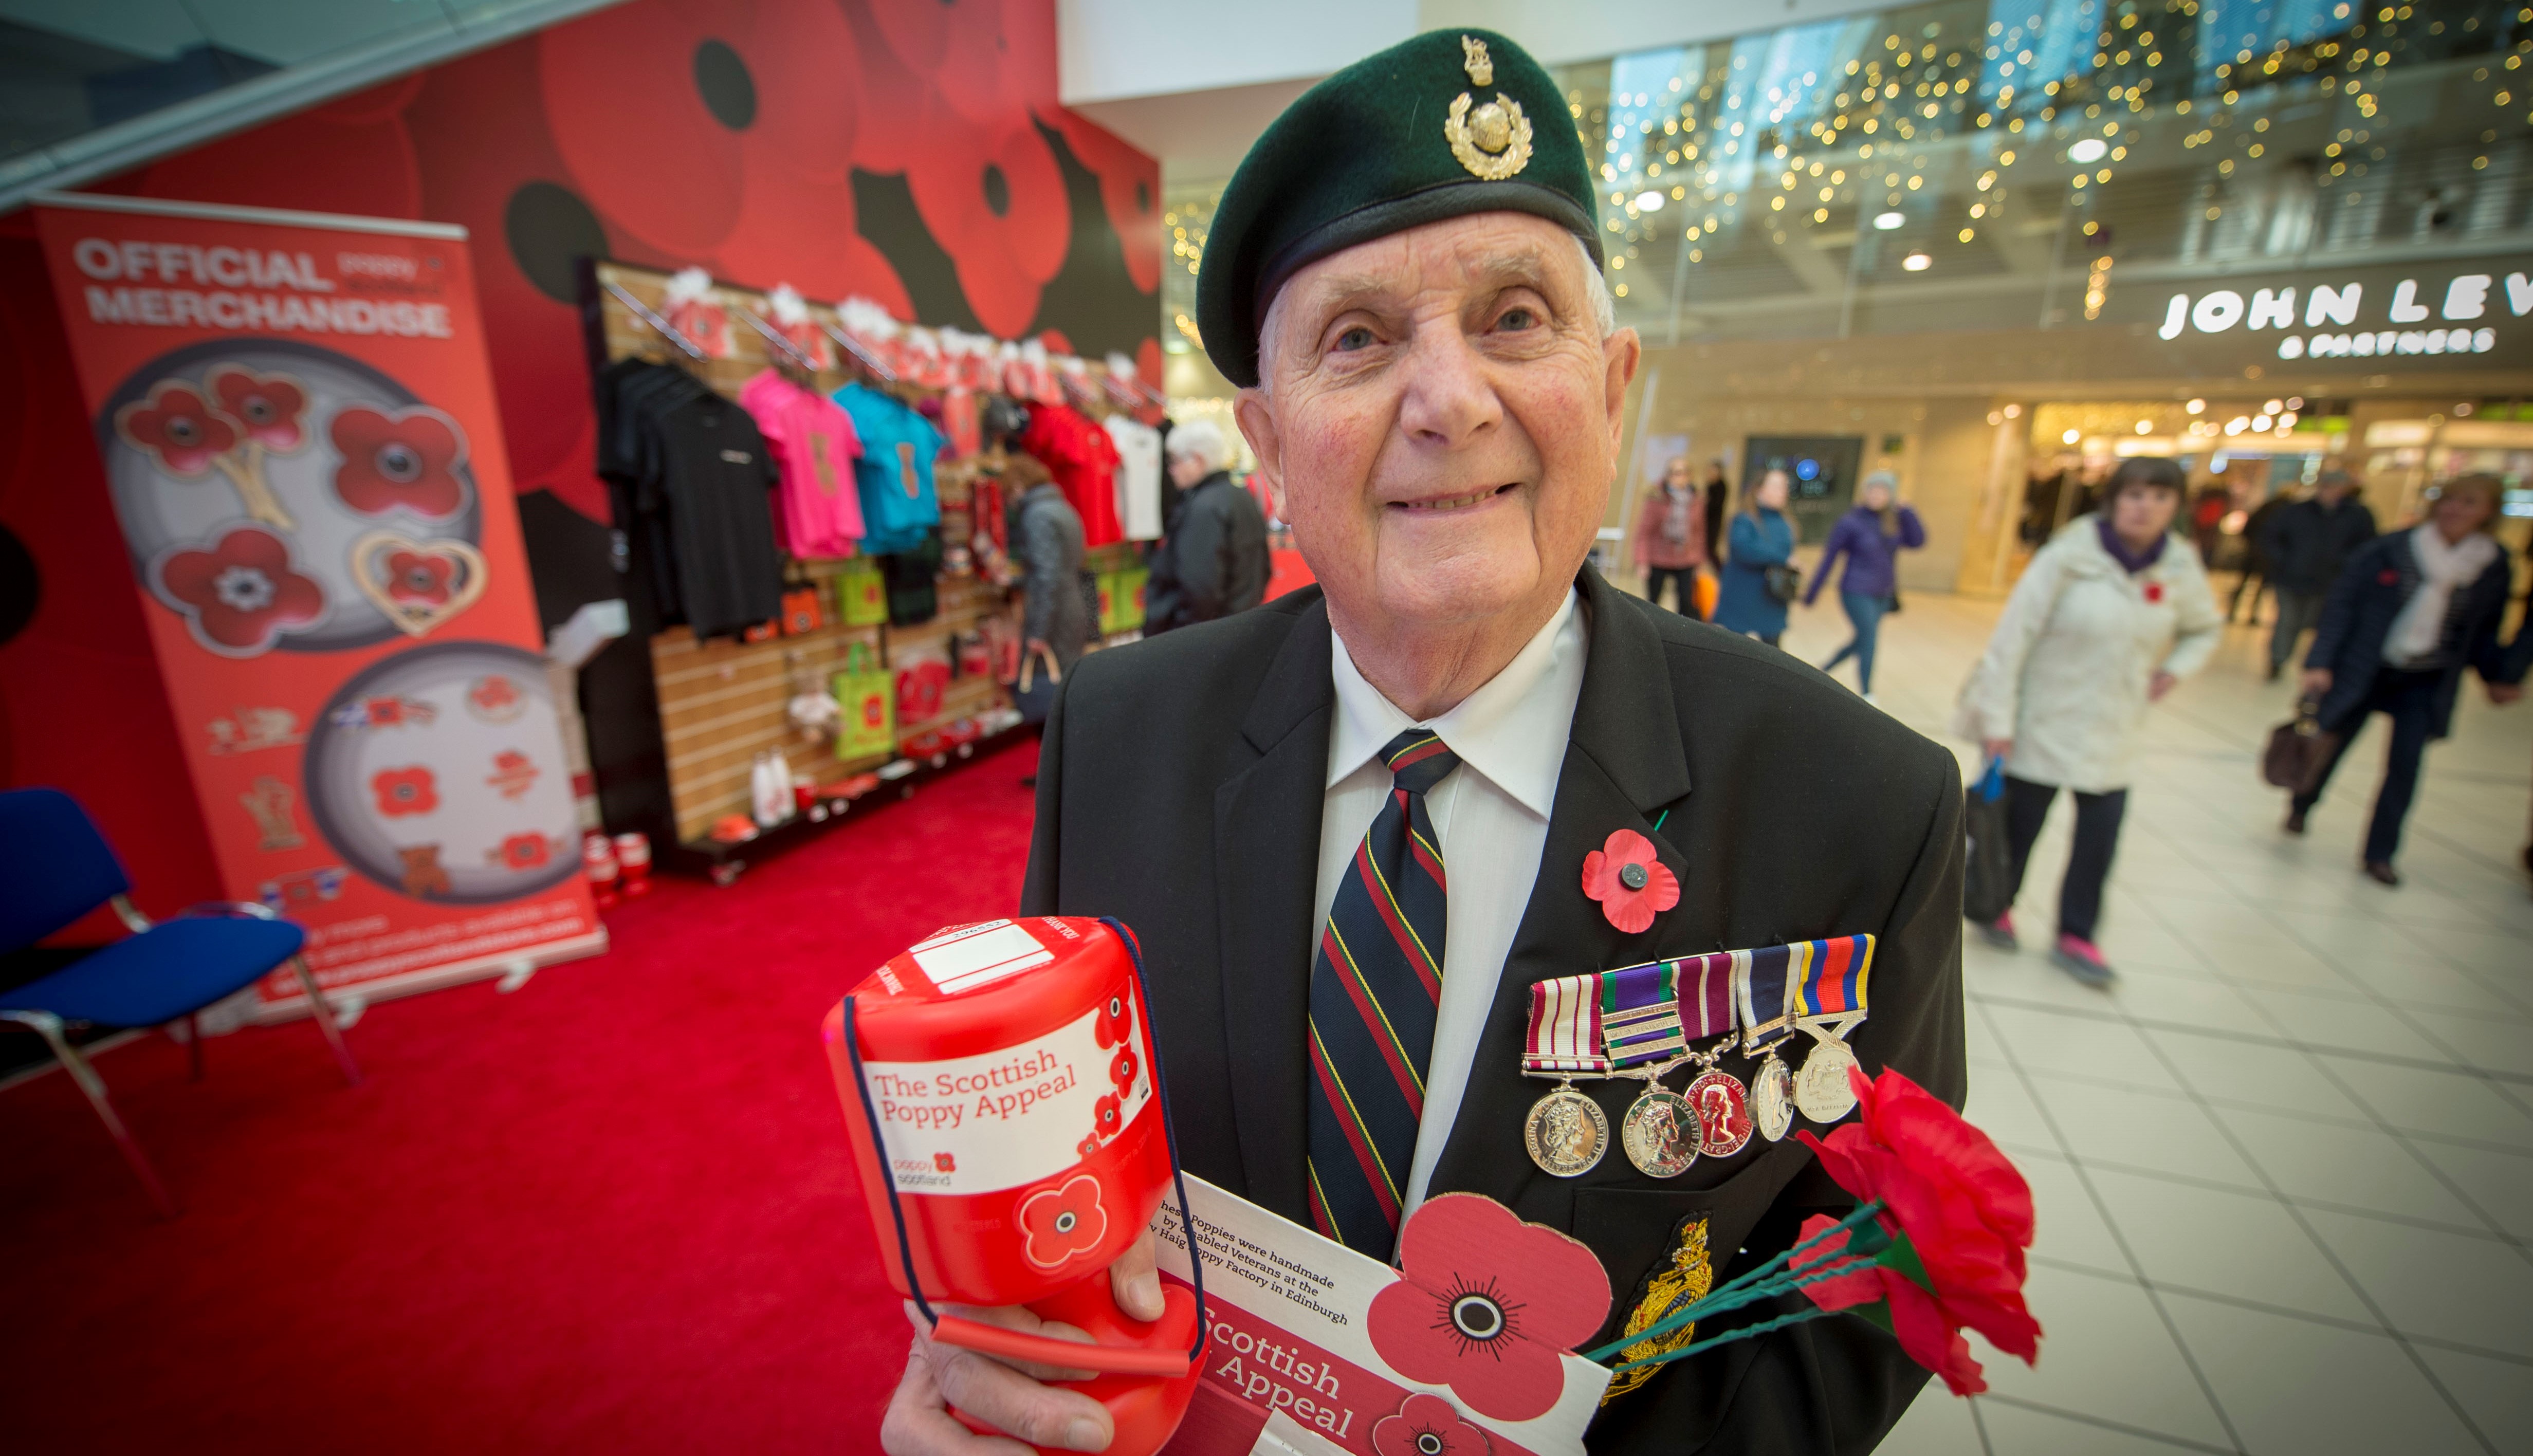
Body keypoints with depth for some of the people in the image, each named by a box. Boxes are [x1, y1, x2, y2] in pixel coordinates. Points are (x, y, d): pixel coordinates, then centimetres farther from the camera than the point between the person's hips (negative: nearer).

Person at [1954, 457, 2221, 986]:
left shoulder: (2181, 570, 1)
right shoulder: (2070, 556, -15)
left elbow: (2206, 628, 22)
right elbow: (2013, 635, -15)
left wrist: (2176, 667, 0)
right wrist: (1997, 718, -16)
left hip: (2113, 732, 4)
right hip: (2044, 723, -4)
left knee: (2101, 838, 4)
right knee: (2020, 826, 7)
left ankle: (2075, 937, 23)